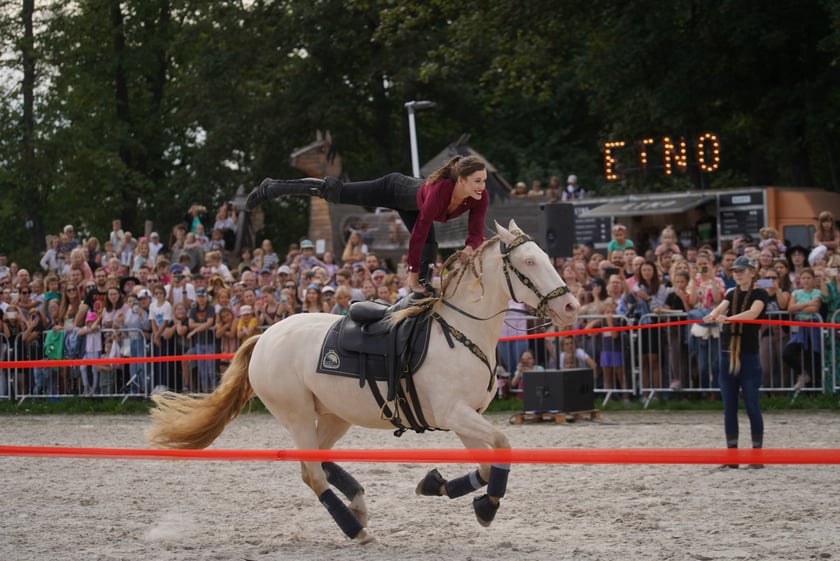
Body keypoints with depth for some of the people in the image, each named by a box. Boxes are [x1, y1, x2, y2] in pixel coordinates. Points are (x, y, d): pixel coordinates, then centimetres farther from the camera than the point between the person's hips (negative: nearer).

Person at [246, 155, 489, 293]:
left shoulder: (480, 197, -32)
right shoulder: (440, 190, -48)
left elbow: (476, 233, -27)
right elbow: (420, 232, -44)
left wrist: (470, 248, -52)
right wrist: (413, 273, -39)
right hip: (393, 189, -6)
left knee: (429, 249, 0)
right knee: (335, 193, 7)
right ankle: (271, 188, 25)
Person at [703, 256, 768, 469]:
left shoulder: (759, 294, -2)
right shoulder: (732, 294, 13)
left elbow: (753, 313, -22)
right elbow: (721, 308, -6)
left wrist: (728, 318, -39)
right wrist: (712, 316, -31)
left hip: (749, 356, -5)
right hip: (728, 355, 5)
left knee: (752, 406, -3)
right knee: (729, 408, 5)